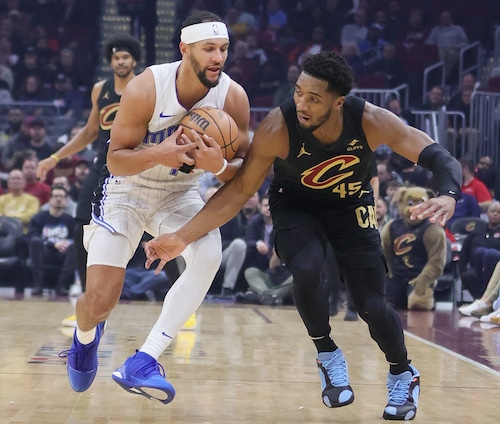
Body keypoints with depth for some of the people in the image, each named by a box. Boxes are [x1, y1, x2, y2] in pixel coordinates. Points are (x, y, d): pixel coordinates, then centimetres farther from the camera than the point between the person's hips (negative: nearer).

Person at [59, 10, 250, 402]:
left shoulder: (233, 97, -18)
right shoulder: (145, 89, -26)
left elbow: (242, 174, -11)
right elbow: (116, 160, -19)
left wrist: (218, 166, -35)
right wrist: (159, 154, -39)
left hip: (181, 192, 2)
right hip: (127, 189, -2)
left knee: (209, 256, -29)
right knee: (99, 303, -10)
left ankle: (143, 363, -22)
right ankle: (86, 337, 31)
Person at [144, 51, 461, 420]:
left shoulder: (370, 121, -31)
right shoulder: (278, 128, -31)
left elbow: (440, 158, -28)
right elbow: (239, 190, -21)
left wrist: (448, 196, -51)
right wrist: (184, 237, -29)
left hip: (352, 207, 1)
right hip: (297, 206, 0)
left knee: (373, 307, -8)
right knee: (307, 271, -31)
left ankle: (403, 375, 23)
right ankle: (328, 356, -3)